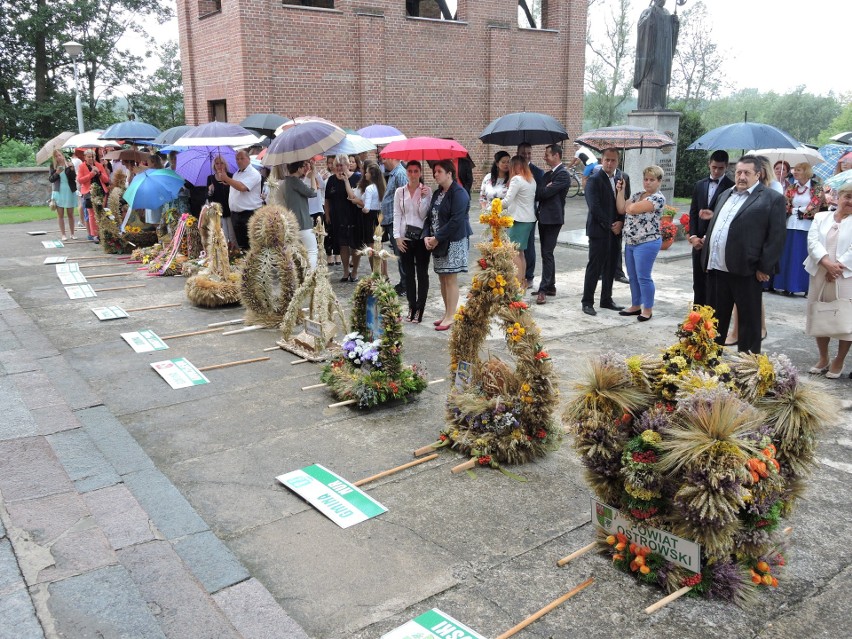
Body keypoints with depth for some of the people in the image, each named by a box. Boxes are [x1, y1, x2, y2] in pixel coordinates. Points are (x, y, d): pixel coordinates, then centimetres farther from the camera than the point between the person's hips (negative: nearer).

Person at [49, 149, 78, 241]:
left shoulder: (69, 164, 1)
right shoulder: (53, 166, 2)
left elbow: (74, 178, -5)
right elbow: (50, 179, -1)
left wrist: (71, 170, -22)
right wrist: (56, 173, -18)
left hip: (69, 192, 0)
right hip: (58, 192, 0)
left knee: (70, 214, 6)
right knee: (60, 215, 1)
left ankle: (72, 234, 13)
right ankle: (63, 234, 5)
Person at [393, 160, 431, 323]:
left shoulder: (426, 190, -1)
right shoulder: (400, 191, 5)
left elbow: (424, 215, -6)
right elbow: (397, 215, 3)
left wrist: (423, 198, -18)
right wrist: (397, 237, -4)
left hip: (422, 237, -2)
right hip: (405, 237, 2)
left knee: (422, 273, 2)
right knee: (408, 273, 8)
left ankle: (420, 307, 8)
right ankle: (411, 306, 17)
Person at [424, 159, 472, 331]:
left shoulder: (459, 193, -12)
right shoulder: (437, 193, 15)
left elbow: (456, 220, -20)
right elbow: (431, 216, 14)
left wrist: (437, 238, -17)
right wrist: (427, 236, -3)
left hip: (454, 241, -8)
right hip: (438, 242, 8)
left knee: (450, 279, -6)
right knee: (442, 278, 11)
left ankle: (450, 317, 0)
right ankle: (447, 313, 21)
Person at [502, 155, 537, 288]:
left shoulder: (517, 179, -13)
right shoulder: (531, 180, 13)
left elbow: (507, 201, -18)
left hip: (519, 219, -9)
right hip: (529, 218, 9)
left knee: (514, 252, -6)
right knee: (520, 252, 14)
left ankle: (518, 283, -8)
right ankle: (522, 282, 17)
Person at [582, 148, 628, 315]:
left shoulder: (622, 178, 10)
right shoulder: (594, 179, -8)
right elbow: (594, 207, -15)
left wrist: (620, 223, -5)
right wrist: (609, 225, -13)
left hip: (616, 229, 6)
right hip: (599, 230, -6)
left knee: (611, 266, 11)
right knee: (595, 266, -2)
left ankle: (606, 299, 22)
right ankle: (587, 302, 6)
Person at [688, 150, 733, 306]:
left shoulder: (731, 187, -6)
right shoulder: (699, 185, 12)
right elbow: (693, 213, 11)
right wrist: (693, 236, -1)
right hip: (699, 241, 5)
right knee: (698, 282, 10)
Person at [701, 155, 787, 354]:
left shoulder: (772, 199, -4)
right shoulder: (725, 195, 18)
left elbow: (777, 237, -9)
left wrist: (765, 268, -12)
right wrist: (707, 258, 16)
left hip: (745, 271, -6)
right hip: (716, 268, 7)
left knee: (749, 319, 4)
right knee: (715, 317, 14)